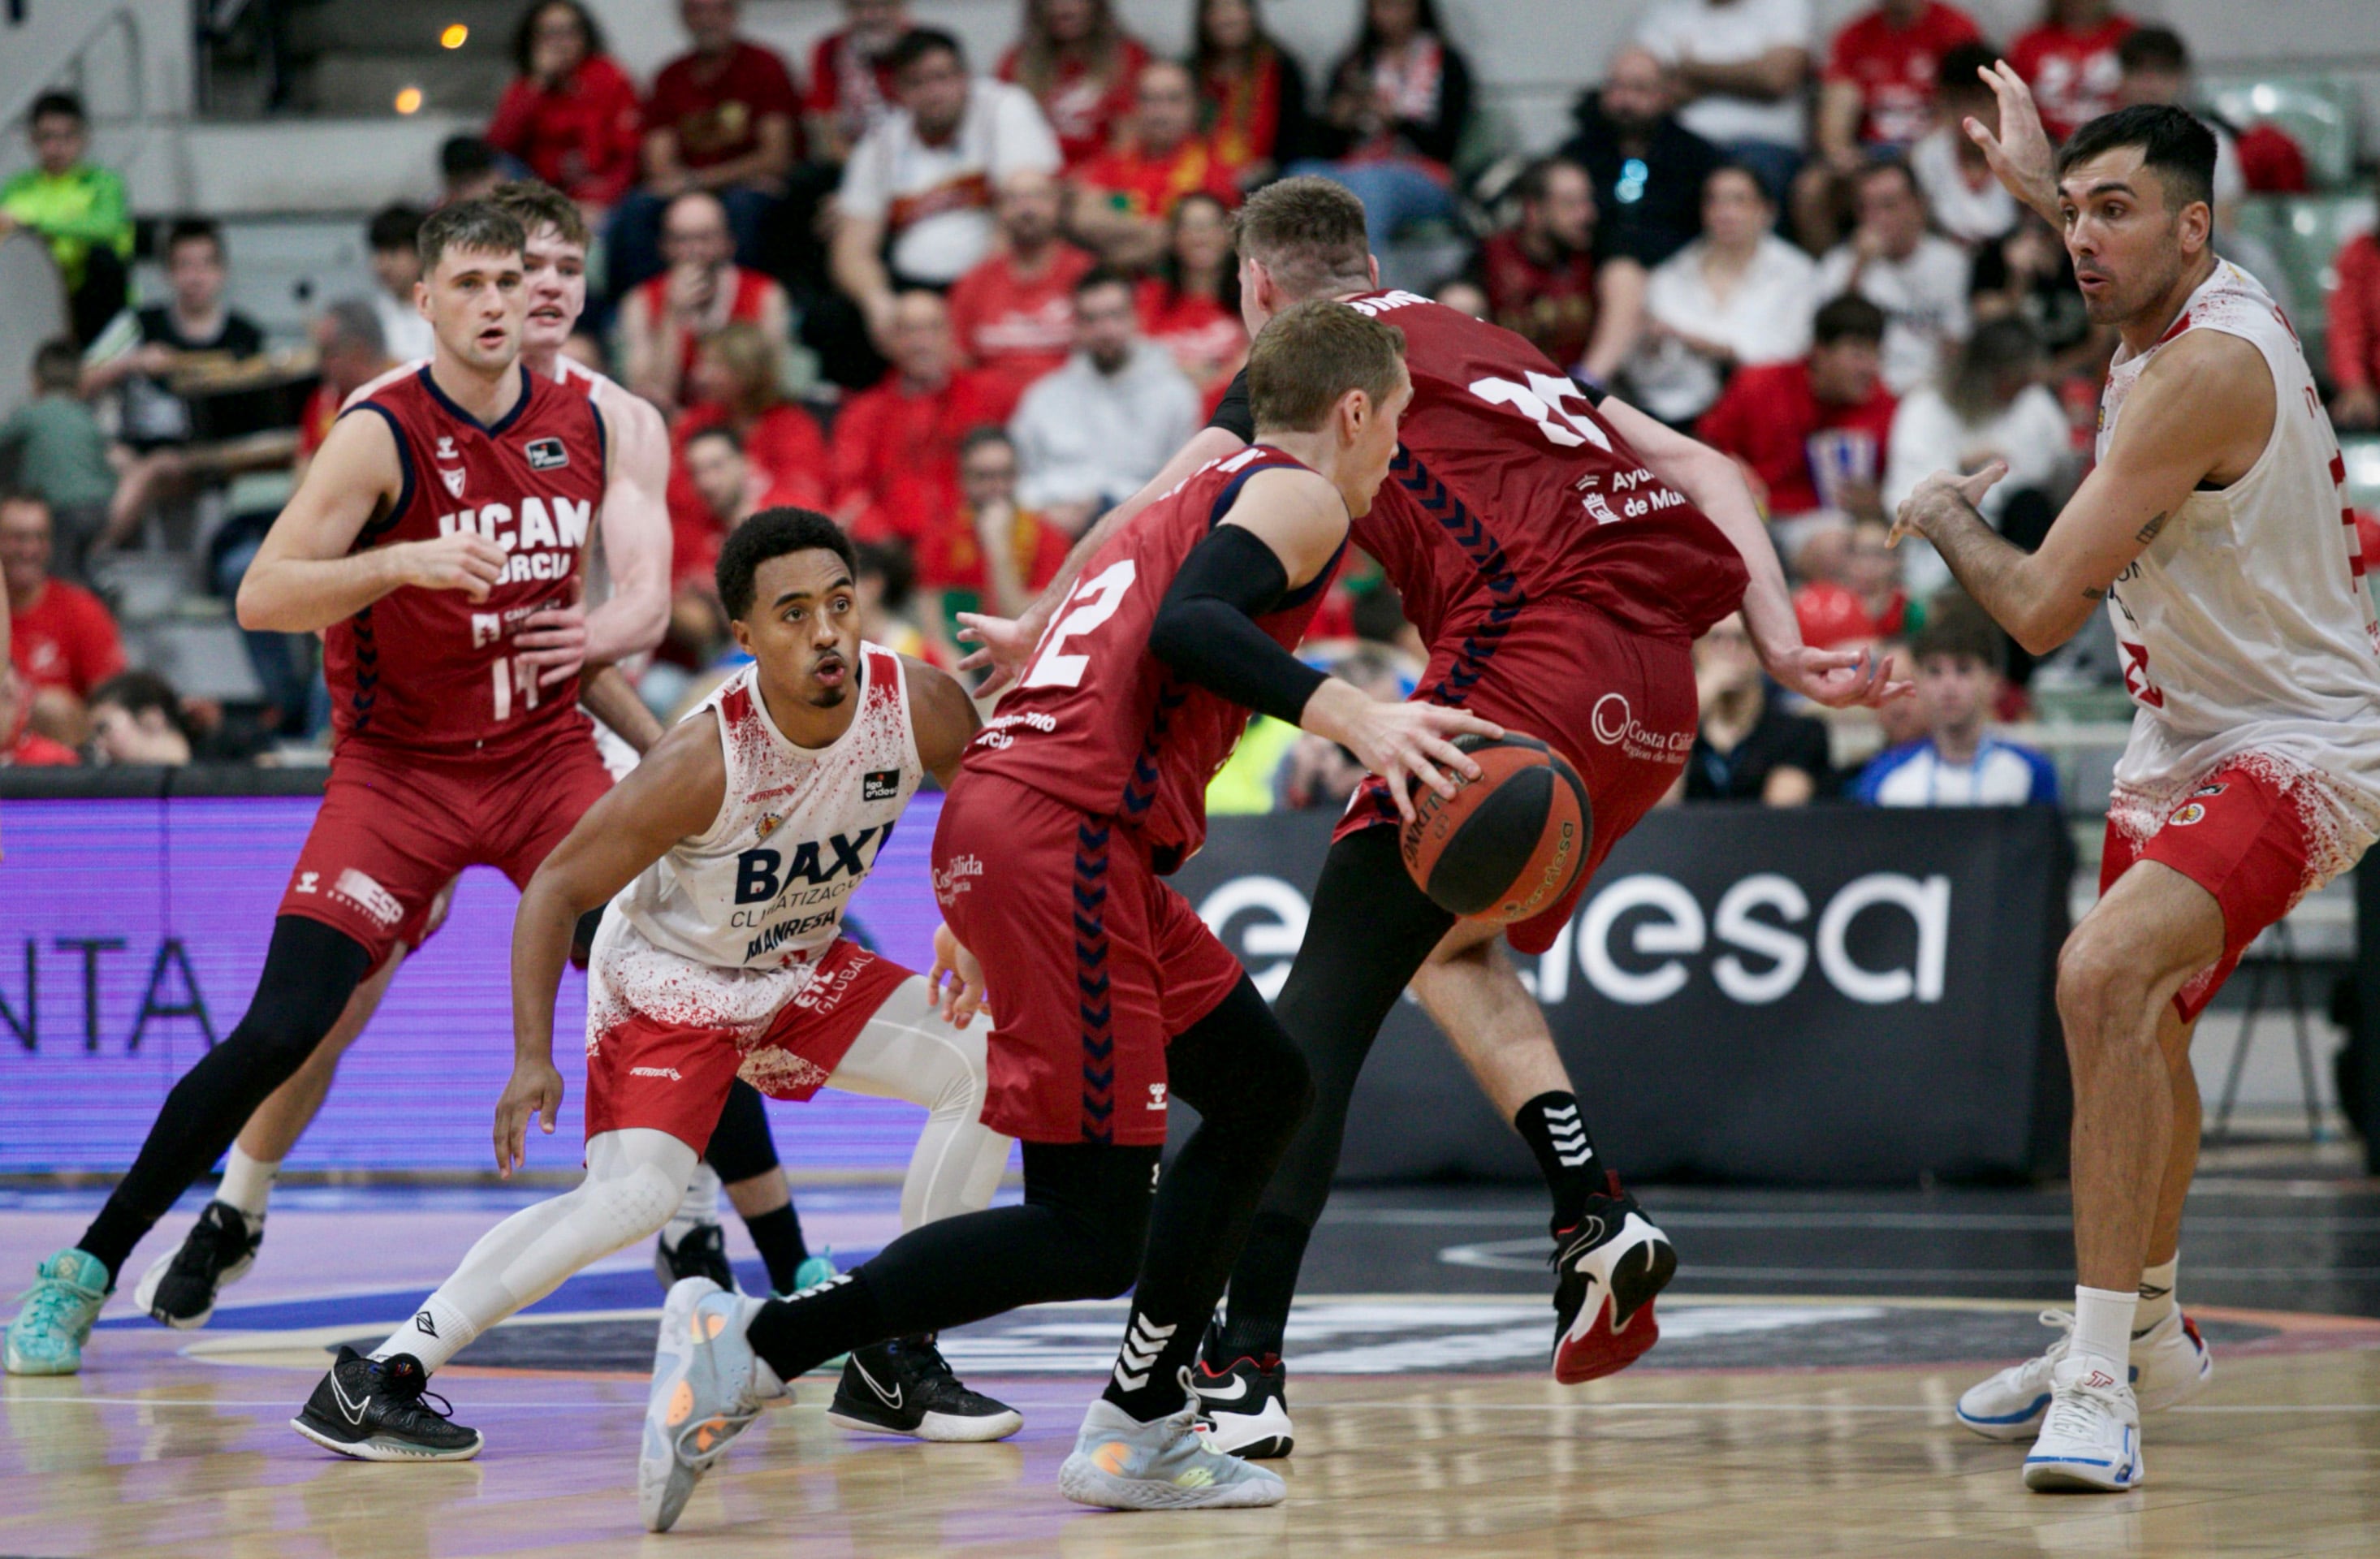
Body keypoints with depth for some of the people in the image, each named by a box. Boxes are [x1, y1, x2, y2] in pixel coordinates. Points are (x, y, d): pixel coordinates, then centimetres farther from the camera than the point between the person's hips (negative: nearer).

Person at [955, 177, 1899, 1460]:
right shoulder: (1496, 348, 30)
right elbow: (1704, 470, 23)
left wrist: (1034, 632, 24)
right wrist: (1782, 647, 15)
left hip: (1528, 658, -7)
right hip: (1655, 697, 7)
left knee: (1330, 989, -7)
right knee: (1448, 940, 29)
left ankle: (1239, 1372, -15)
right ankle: (1596, 1217, 14)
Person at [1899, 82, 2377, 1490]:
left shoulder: (2200, 374, -26)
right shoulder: (2220, 301, 2)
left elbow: (2042, 610, -25)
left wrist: (1944, 519, -6)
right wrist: (2041, 185, 38)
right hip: (2192, 740, 11)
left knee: (2106, 975, -31)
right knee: (2140, 1019, 26)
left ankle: (2103, 1377, -33)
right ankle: (2147, 1333, 47)